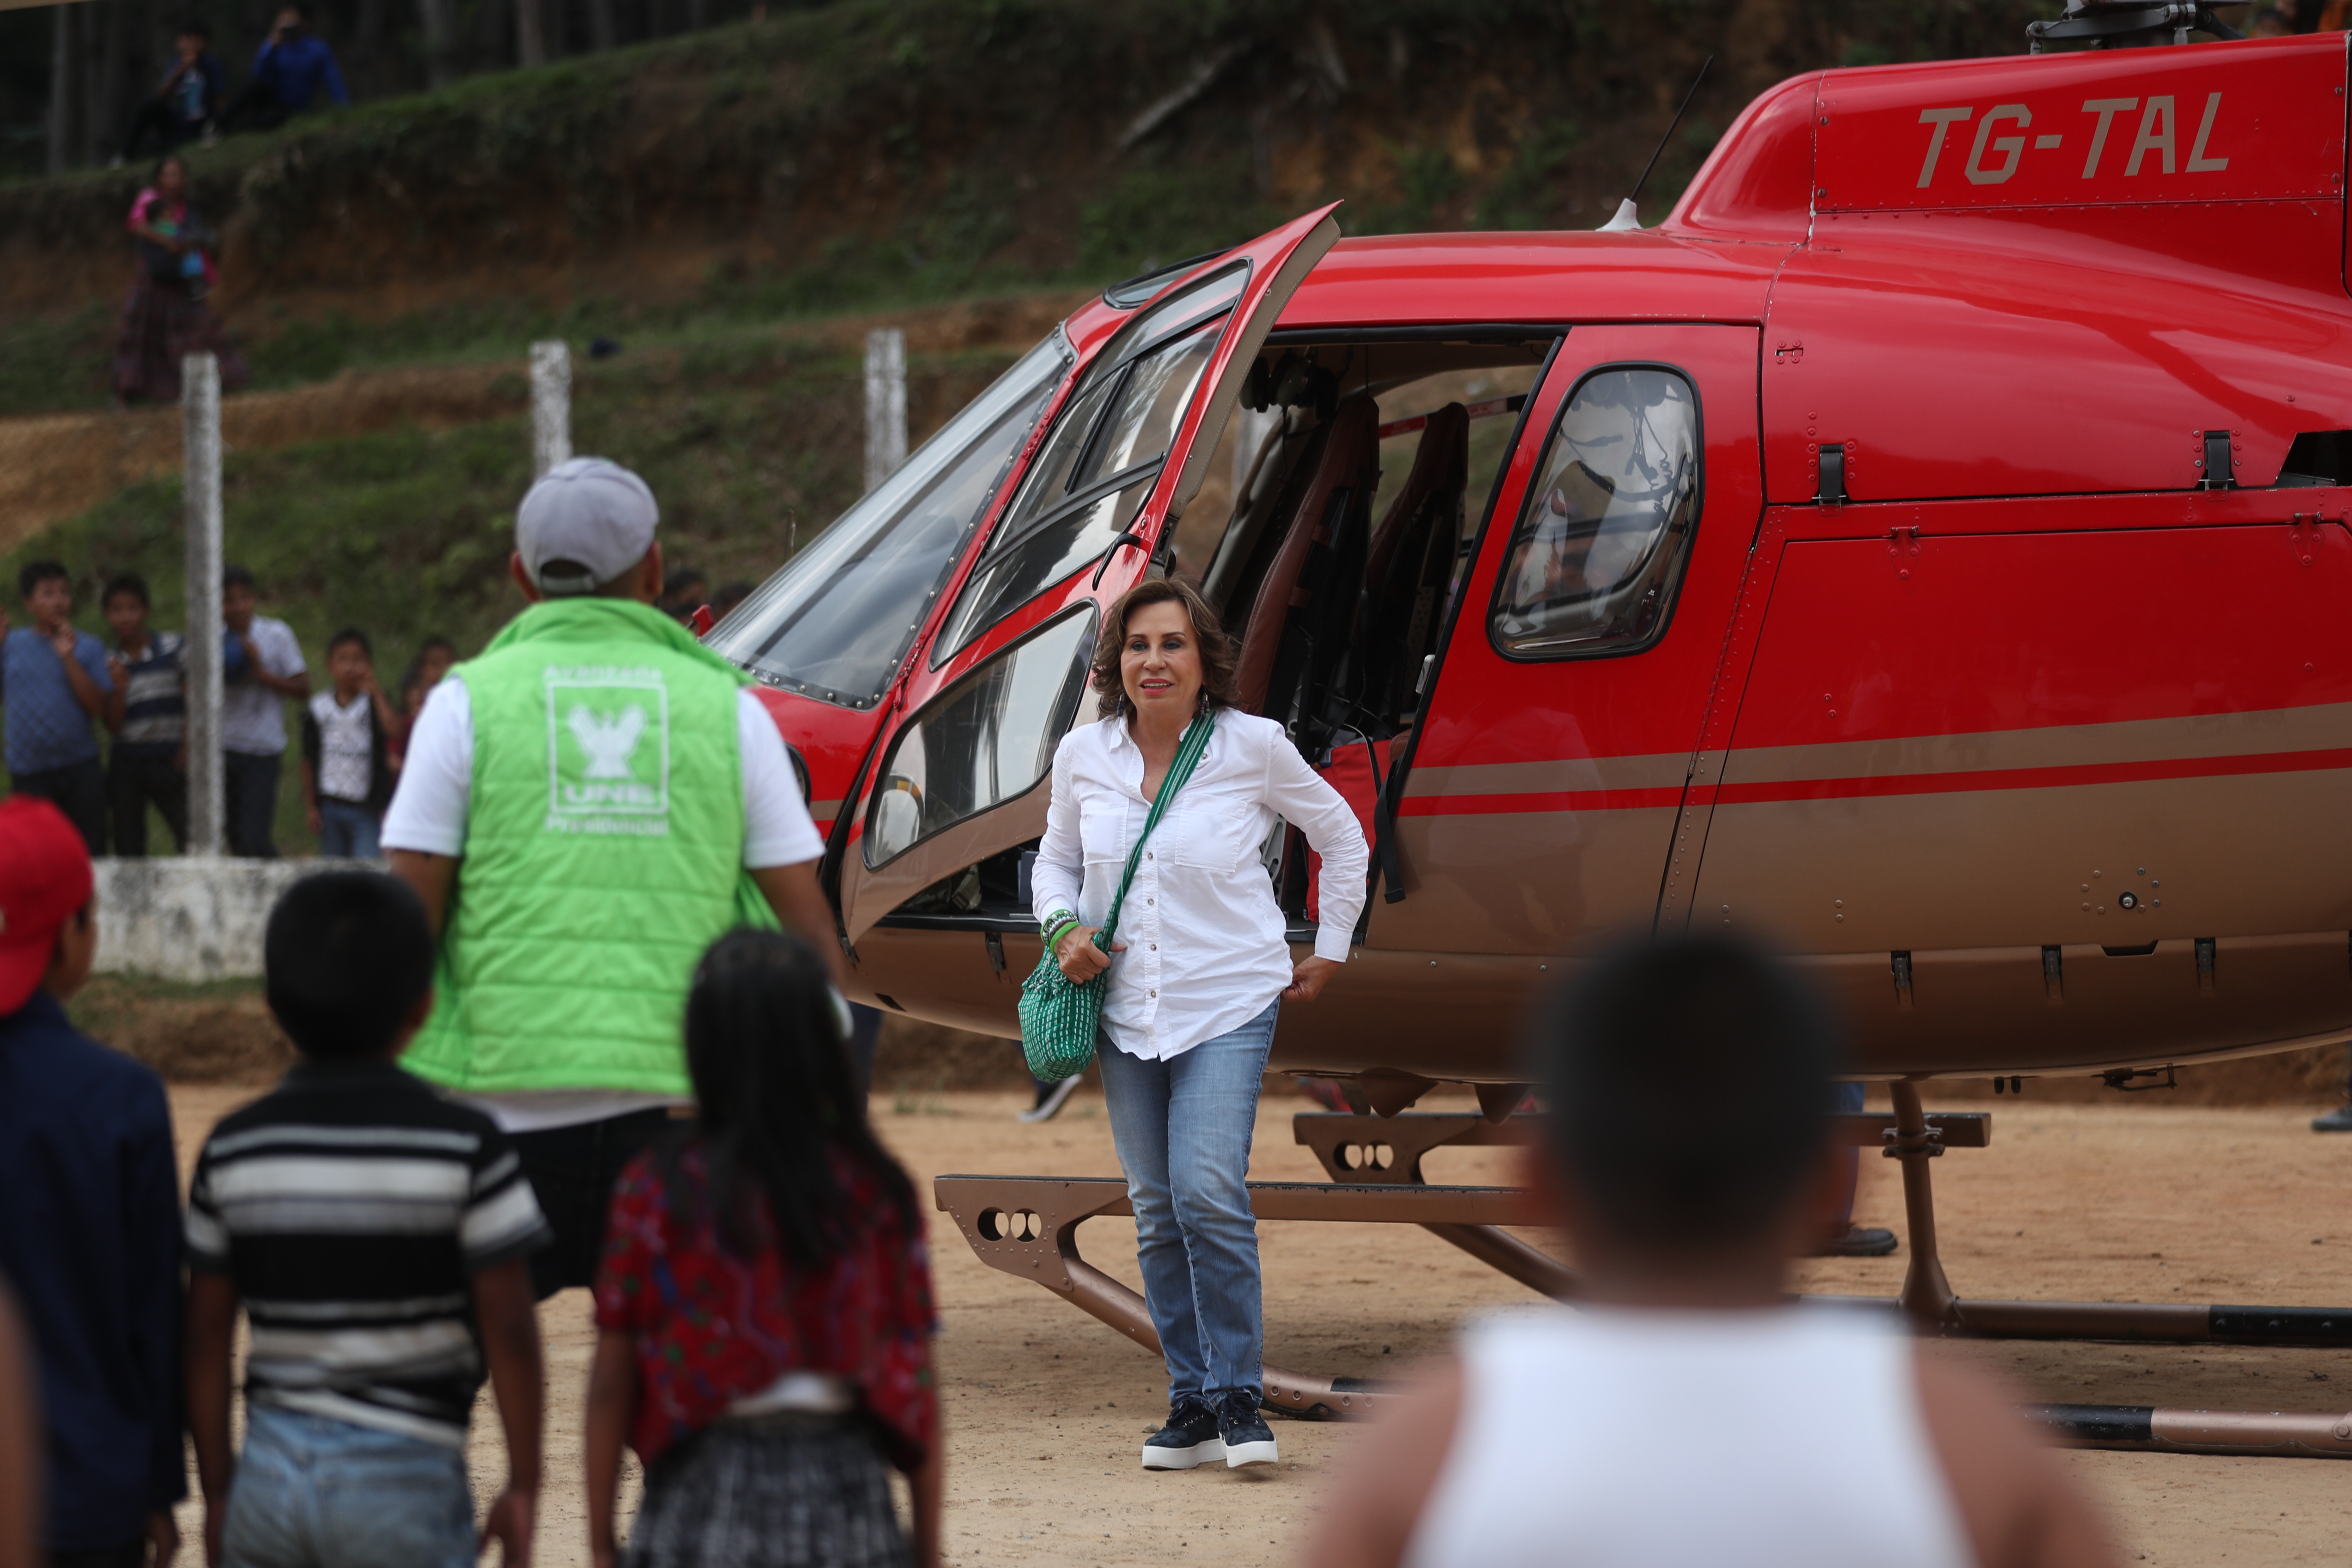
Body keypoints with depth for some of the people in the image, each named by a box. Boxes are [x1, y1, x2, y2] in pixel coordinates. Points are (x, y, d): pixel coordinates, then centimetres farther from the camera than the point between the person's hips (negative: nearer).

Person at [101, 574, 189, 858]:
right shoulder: (108, 663, 5)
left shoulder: (173, 649, -1)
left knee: (191, 838, -12)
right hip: (127, 764, 2)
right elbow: (113, 725, 1)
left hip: (170, 762, -2)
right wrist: (120, 689, -15)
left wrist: (187, 749, -6)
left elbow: (193, 701, 0)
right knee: (128, 848, 4)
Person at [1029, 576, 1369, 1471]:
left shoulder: (1252, 746, -7)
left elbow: (1342, 839, 8)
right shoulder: (1084, 757, 1)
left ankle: (1238, 1398, -7)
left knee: (1208, 1191, -18)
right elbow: (1056, 860, 18)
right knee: (1157, 1211, 6)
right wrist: (1065, 928, -2)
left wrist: (1329, 954, 10)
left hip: (1229, 1004, -4)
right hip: (1127, 1009, 4)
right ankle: (1190, 1405, 16)